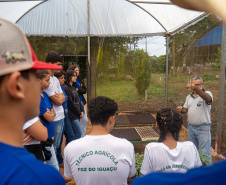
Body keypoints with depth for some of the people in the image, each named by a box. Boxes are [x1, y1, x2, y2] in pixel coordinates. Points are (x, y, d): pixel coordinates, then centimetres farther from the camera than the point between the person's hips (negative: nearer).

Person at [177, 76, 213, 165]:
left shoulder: (207, 93, -9)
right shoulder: (189, 97, 11)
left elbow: (208, 99, -34)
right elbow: (186, 110, 14)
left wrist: (197, 88, -48)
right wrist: (181, 109, -11)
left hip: (203, 128, -6)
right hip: (191, 127, 6)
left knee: (204, 153, -1)